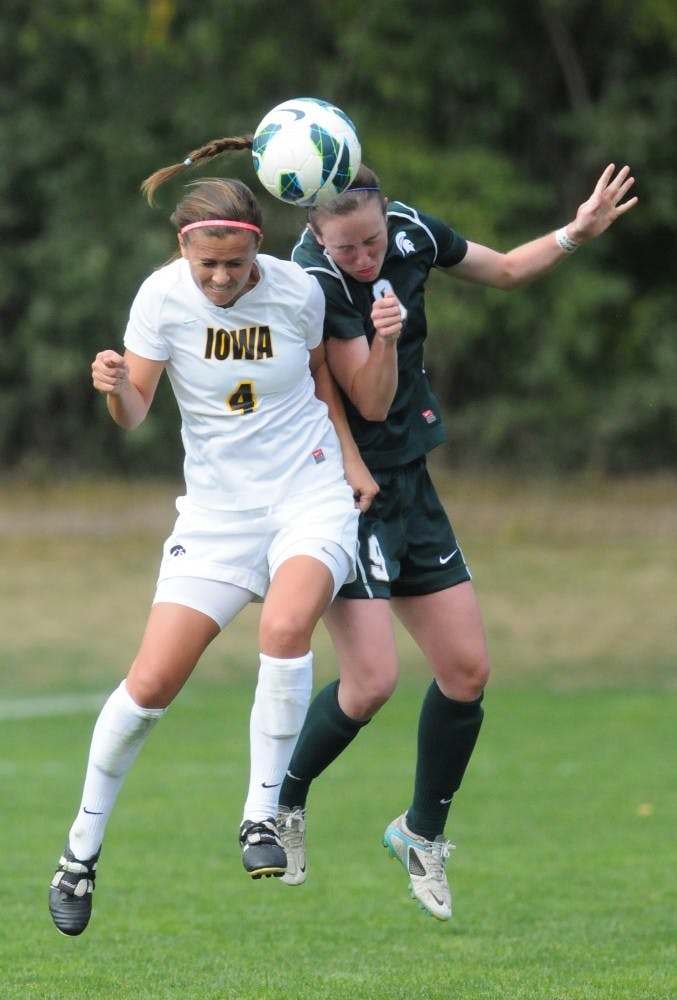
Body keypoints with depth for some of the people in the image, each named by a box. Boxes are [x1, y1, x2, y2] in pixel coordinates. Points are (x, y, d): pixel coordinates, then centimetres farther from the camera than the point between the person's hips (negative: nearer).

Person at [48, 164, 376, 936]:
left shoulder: (296, 291, -7)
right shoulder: (162, 296, -10)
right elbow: (134, 417, -11)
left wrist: (352, 459, 9)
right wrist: (116, 388, -33)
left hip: (310, 491, -1)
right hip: (216, 508, 1)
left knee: (285, 625, -30)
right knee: (151, 683, -7)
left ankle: (262, 815, -14)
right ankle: (83, 845, 12)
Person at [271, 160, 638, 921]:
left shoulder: (411, 234, -3)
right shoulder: (314, 284, -23)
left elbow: (505, 270, 16)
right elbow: (372, 403, -21)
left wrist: (574, 235, 3)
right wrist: (383, 340, -39)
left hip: (407, 483, 7)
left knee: (467, 669, 4)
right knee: (372, 679, -17)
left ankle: (422, 832, 23)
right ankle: (281, 802, 9)